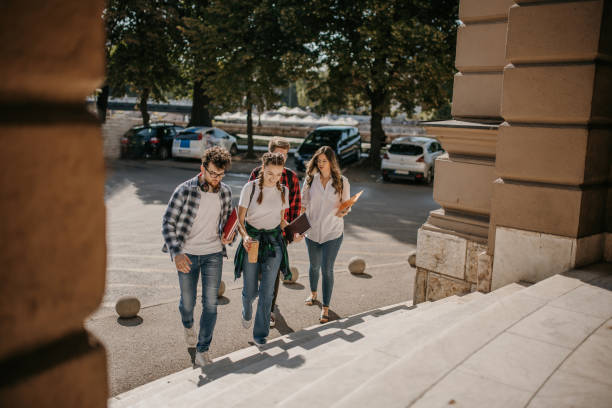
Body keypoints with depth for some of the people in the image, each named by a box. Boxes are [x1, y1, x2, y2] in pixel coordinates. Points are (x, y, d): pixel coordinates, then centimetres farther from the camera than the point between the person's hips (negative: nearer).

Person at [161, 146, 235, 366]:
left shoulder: (225, 192, 0)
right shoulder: (184, 191, -13)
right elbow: (167, 223, -10)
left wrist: (228, 236, -4)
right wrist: (176, 253, -21)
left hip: (213, 254, 2)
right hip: (187, 255, -2)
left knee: (210, 303, -2)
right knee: (188, 302, 10)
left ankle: (203, 349, 12)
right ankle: (188, 325, 45)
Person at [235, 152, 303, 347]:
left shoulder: (283, 191, 3)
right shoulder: (250, 188, -9)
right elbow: (240, 219, -6)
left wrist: (293, 232, -5)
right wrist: (244, 236, -25)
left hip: (274, 242, 2)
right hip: (252, 241, -2)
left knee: (267, 291, -1)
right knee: (250, 290, 5)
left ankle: (260, 334, 13)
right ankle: (247, 312, 41)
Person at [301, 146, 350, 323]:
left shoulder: (342, 182, -5)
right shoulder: (310, 180, -1)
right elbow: (304, 204, 5)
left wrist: (343, 212, -21)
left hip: (333, 232, -2)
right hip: (312, 231, 2)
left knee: (327, 269, -5)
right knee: (314, 265, 19)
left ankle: (325, 308, 4)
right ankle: (313, 293, 46)